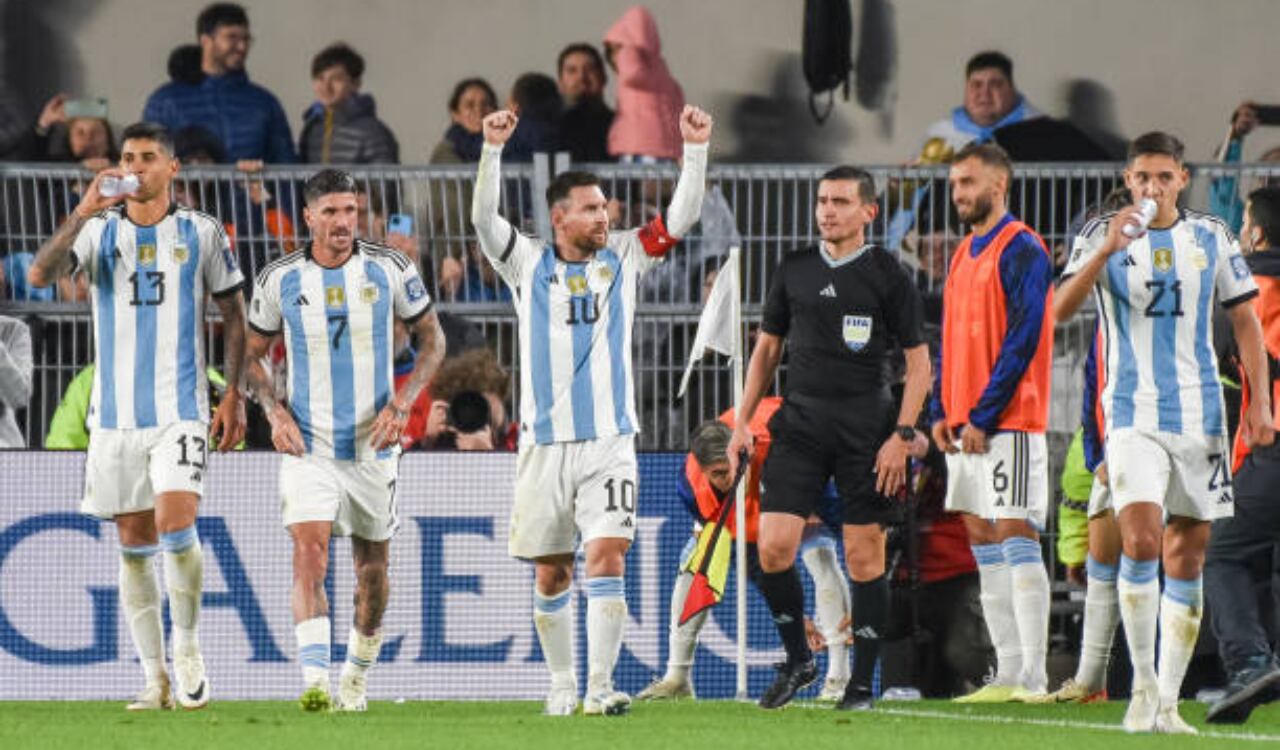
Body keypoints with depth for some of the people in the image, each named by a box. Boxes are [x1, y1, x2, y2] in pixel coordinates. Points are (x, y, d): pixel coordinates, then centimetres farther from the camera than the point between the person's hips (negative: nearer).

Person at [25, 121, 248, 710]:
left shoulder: (201, 233, 4)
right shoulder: (99, 231, 5)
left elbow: (235, 317, 8)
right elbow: (40, 275, -12)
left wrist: (235, 396, 2)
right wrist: (85, 211, -21)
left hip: (181, 410, -2)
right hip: (115, 413, 2)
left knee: (175, 524, -19)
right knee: (134, 544, 4)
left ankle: (187, 645, 3)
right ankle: (156, 678, 11)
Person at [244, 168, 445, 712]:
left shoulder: (389, 270, -4)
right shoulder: (279, 280, -4)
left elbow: (432, 339, 5)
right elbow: (252, 354, 10)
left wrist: (402, 403, -8)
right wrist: (274, 412, -6)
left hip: (373, 444, 1)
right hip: (307, 446, -1)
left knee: (371, 568, 11)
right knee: (309, 555, -19)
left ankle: (356, 677, 31)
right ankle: (315, 682, -28)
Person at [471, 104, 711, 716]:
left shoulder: (623, 258, 7)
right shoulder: (528, 265, 3)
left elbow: (681, 217, 1)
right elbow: (483, 218, -11)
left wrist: (696, 150, -11)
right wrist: (493, 148, -23)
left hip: (610, 442, 0)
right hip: (546, 441, 0)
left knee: (606, 557, -14)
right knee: (551, 574, 7)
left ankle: (600, 687, -17)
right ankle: (562, 684, 23)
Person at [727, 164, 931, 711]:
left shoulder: (888, 276, -1)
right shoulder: (794, 270, 10)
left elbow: (919, 362, 0)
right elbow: (767, 347, 18)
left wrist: (902, 435, -9)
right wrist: (742, 422, 10)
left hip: (867, 432, -3)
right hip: (799, 425, 3)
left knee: (864, 557, -1)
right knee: (773, 547, -9)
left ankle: (861, 683, 7)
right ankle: (797, 660, 10)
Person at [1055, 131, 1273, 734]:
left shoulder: (1210, 237, 7)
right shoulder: (1103, 235, 0)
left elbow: (1245, 320, 12)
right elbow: (1061, 308, -13)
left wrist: (1259, 403, 3)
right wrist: (1107, 249, -26)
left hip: (1200, 414, 3)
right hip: (1133, 414, -3)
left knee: (1187, 555, 4)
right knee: (1140, 539, -19)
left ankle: (1167, 703, 9)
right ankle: (1143, 684, -7)